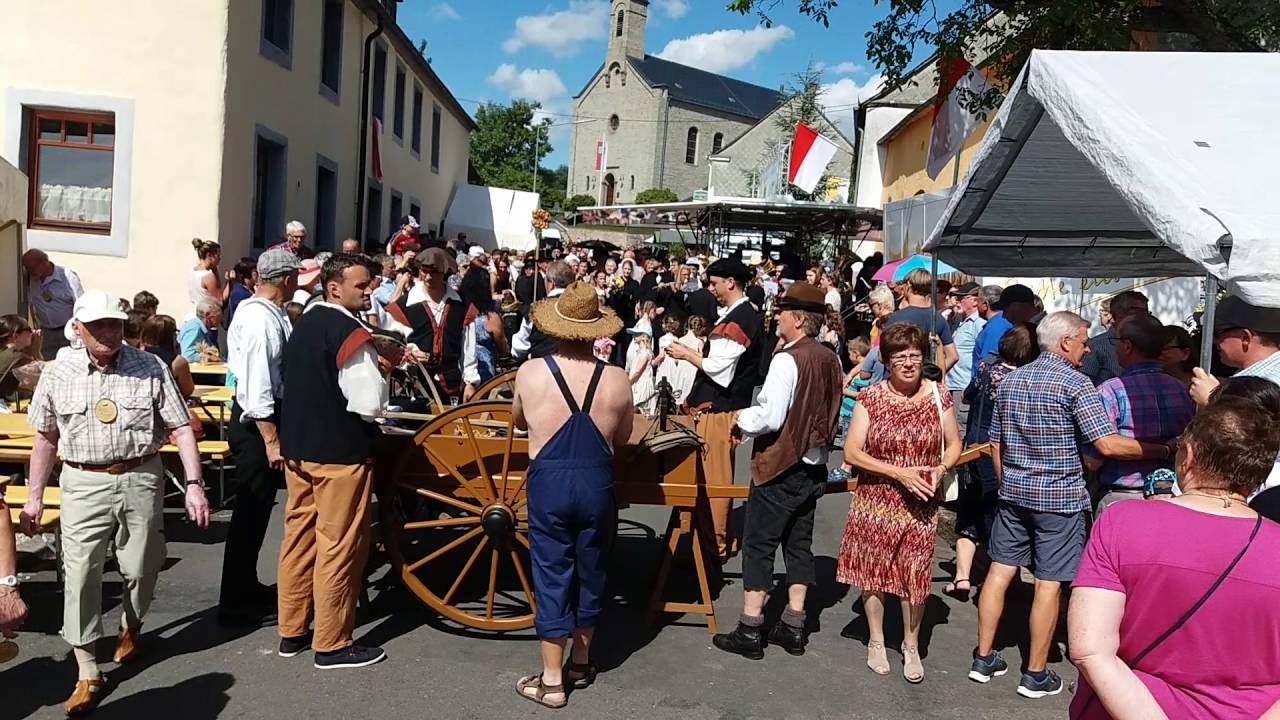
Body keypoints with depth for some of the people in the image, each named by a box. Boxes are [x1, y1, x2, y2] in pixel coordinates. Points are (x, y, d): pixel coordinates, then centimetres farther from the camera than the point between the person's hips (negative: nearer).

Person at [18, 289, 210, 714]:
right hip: (84, 484, 1)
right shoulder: (58, 374, 2)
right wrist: (34, 497, 11)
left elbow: (180, 428, -3)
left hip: (140, 480, 0)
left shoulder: (150, 369, -3)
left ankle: (131, 626, 42)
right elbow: (46, 438, 11)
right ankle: (87, 673, 8)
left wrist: (194, 484, -11)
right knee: (79, 575, -3)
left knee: (140, 570, 9)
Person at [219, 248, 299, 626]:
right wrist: (271, 441, -23)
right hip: (257, 422, -10)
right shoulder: (263, 320, -22)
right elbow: (258, 389, -25)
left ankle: (246, 587, 34)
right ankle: (236, 603, 11)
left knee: (255, 507, 19)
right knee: (252, 509, -1)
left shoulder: (253, 309, 8)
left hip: (254, 417, 10)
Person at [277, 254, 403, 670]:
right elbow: (370, 405, -21)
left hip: (297, 445, 9)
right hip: (339, 451, -9)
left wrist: (374, 360, 12)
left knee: (299, 536, 15)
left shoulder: (305, 322, 10)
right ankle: (331, 644, 11)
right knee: (339, 546, 1)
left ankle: (291, 632, 26)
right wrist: (382, 368, -2)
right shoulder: (350, 332, -17)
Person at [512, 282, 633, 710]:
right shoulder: (617, 379, -8)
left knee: (551, 575, 8)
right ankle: (580, 663, 33)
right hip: (597, 485, 2)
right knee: (590, 573, 17)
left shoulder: (530, 373, -10)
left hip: (548, 485, -1)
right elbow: (622, 437, 7)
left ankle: (552, 680, 15)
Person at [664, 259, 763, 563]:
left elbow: (717, 368, -20)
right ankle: (724, 541, 27)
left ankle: (714, 546, 5)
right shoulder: (750, 315, 14)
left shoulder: (736, 320, -18)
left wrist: (687, 354, -7)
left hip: (718, 410, -10)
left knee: (713, 479, -3)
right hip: (728, 405, 10)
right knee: (720, 478, 17)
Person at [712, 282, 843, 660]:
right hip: (813, 464, 8)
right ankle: (793, 626, 21)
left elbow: (771, 416, -22)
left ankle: (750, 630, 6)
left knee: (758, 544, 1)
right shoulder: (830, 360, 5)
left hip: (780, 465, -7)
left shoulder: (787, 360, -18)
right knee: (799, 543, 14)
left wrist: (742, 421, -5)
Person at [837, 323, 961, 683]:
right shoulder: (870, 398, -6)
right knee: (873, 571, 11)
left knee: (915, 575, 5)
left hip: (921, 505, 0)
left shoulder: (939, 396, -2)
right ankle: (877, 641, 32)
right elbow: (851, 453, -9)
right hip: (875, 501, 0)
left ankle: (911, 646, 28)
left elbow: (953, 445, 8)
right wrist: (899, 472, -18)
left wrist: (940, 469, -13)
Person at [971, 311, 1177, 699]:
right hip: (1059, 498, -6)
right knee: (1048, 584, 2)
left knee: (1000, 571, 10)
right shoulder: (1075, 383, -12)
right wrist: (1163, 451, -10)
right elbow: (1107, 445, -19)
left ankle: (984, 659, 18)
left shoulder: (1010, 380, 8)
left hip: (1014, 493, 6)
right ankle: (1036, 675, 10)